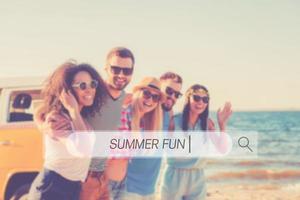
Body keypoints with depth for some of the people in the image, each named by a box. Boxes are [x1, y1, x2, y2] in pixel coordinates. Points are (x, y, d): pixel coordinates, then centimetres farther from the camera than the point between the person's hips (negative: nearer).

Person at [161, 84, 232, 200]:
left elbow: (222, 149, -6)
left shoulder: (207, 123, 0)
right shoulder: (174, 121, -10)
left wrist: (222, 124, -15)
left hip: (197, 178, 3)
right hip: (175, 176, -3)